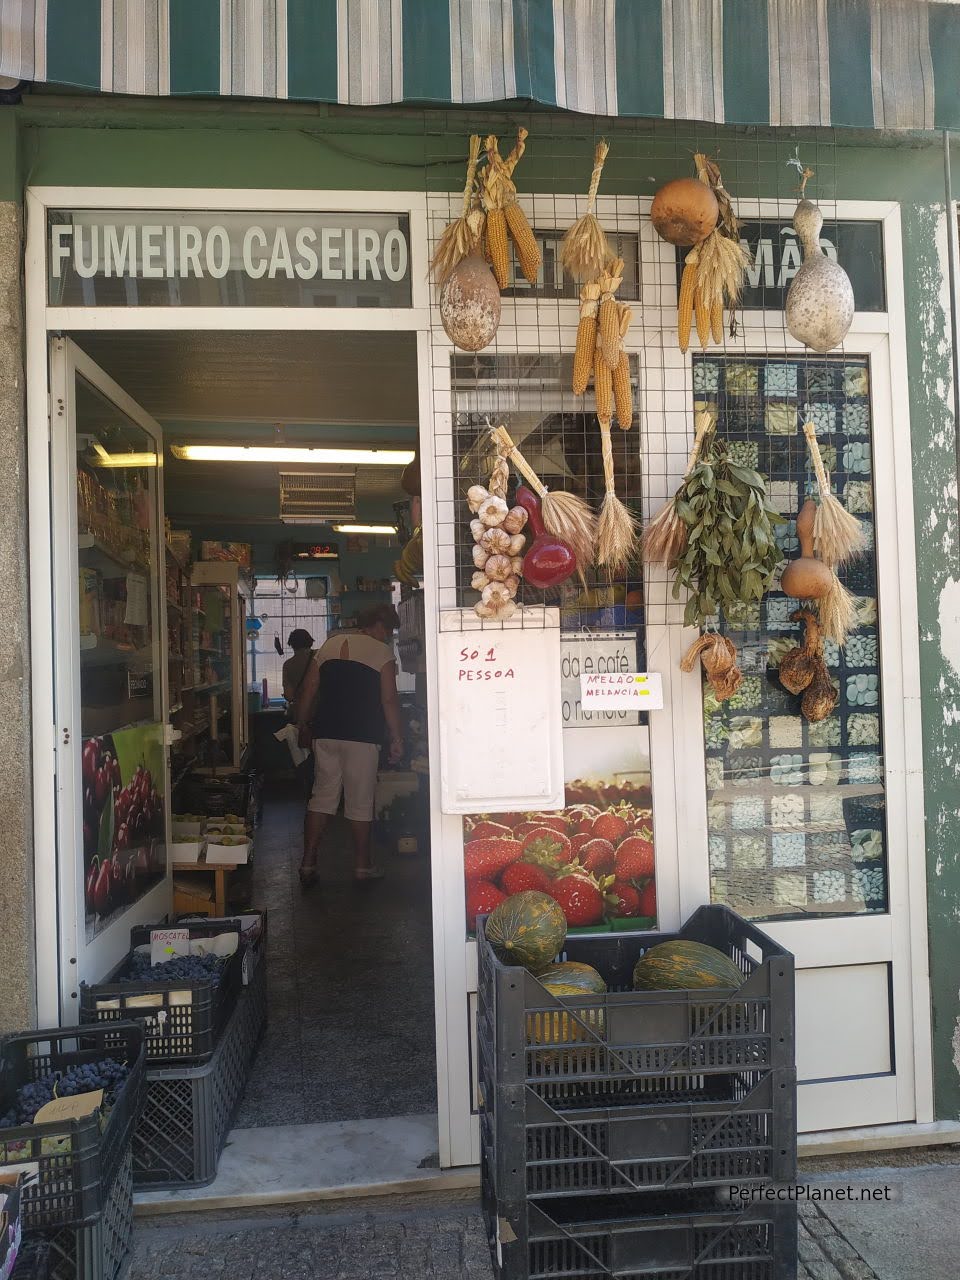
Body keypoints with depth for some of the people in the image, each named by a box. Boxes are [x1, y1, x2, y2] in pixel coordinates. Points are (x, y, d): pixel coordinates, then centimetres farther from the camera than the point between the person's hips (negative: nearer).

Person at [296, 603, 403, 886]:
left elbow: (308, 690, 12)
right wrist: (397, 738, -2)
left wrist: (304, 726, 19)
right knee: (360, 802, 5)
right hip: (363, 736, -4)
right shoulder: (382, 652, -3)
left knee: (321, 797, 10)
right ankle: (362, 866, 15)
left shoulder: (330, 644, 12)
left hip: (325, 734, 5)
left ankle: (308, 864, 9)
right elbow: (389, 699, -8)